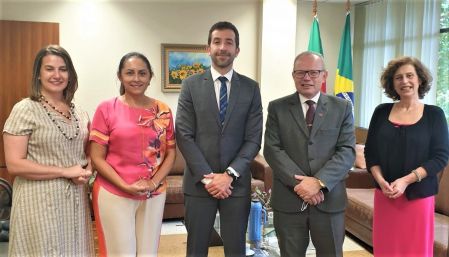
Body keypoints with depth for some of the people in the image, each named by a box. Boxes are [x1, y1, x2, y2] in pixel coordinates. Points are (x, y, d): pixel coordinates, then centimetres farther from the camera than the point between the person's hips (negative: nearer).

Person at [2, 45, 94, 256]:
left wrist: (87, 171, -4)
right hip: (40, 201, -5)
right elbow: (14, 164, -15)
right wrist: (65, 171, -16)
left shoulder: (79, 113, 9)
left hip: (75, 199, 6)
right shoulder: (25, 109, -9)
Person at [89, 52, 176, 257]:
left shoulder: (163, 111, 3)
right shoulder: (106, 109, -5)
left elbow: (170, 153, 6)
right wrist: (126, 186, -16)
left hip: (154, 195, 3)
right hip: (114, 195, -3)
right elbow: (97, 158, -6)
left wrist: (154, 182, -9)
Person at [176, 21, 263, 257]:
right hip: (199, 181, 0)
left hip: (237, 182, 1)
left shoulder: (251, 88, 4)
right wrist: (207, 176, -11)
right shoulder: (191, 85, 1)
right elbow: (184, 136, -4)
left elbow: (254, 139, -1)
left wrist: (229, 175, -11)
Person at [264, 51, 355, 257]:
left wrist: (319, 181, -17)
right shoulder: (277, 108, 4)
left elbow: (347, 151, -4)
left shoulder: (342, 108, 5)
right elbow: (272, 149, -5)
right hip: (288, 199, 0)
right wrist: (298, 181, -16)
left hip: (329, 199, 1)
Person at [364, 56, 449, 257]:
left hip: (418, 195, -2)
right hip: (384, 194, 2)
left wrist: (406, 181, -16)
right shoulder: (382, 112, 5)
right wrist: (380, 180, -11)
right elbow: (370, 151, 6)